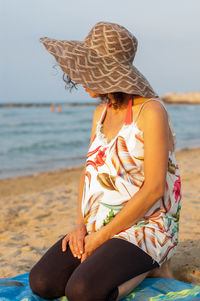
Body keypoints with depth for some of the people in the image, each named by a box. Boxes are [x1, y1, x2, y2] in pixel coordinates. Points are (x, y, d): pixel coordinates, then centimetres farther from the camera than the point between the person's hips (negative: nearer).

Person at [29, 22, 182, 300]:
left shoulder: (151, 111, -15)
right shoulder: (102, 112, 10)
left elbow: (154, 189, -19)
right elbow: (89, 171, 12)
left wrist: (101, 236, -15)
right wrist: (80, 224, -3)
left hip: (143, 227, -7)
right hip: (98, 227, 7)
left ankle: (149, 266, 0)